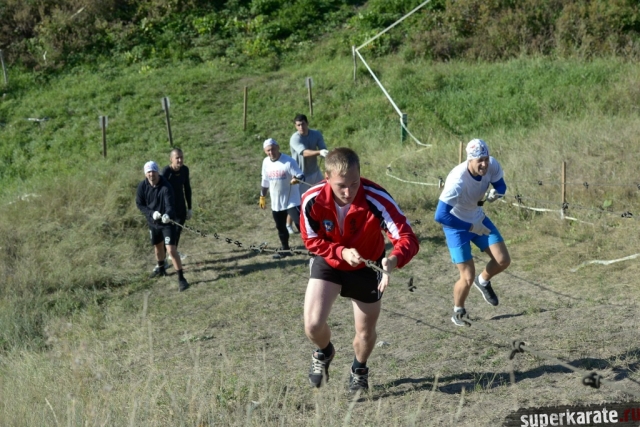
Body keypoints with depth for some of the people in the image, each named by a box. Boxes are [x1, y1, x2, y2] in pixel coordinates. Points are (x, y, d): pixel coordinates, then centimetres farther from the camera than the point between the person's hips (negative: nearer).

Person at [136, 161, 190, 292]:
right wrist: (151, 213, -18)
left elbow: (170, 204, -32)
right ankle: (161, 268, 50)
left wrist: (168, 215, -53)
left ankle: (181, 278, -8)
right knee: (158, 246, 24)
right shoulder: (142, 186, -10)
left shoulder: (166, 187, -24)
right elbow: (139, 204, -2)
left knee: (171, 249, -15)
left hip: (167, 222, -5)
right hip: (153, 222, 5)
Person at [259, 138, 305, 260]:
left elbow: (301, 176, -21)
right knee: (280, 227, 15)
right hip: (276, 202, 6)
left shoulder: (289, 161, -17)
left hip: (292, 201, -6)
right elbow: (265, 181, 15)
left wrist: (297, 180, -43)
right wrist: (262, 196, 19)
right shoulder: (266, 162, 3)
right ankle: (285, 249, 30)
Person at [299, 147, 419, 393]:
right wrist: (342, 252, -30)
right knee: (313, 325, -15)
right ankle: (324, 353, 25)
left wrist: (394, 260, -59)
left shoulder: (376, 198, -35)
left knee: (366, 332, 11)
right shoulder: (312, 200, -28)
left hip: (368, 266, 0)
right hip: (328, 262, 1)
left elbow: (407, 238, -38)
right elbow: (311, 240, -12)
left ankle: (359, 371, 48)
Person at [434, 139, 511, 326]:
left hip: (478, 218, 6)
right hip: (457, 225, -6)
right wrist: (471, 227, -32)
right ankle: (458, 313, 23)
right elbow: (440, 215, -37)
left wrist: (495, 193, -24)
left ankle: (483, 281, 31)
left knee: (503, 261, -3)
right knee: (468, 277, -6)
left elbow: (501, 185, 1)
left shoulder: (492, 166, -19)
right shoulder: (457, 180, -36)